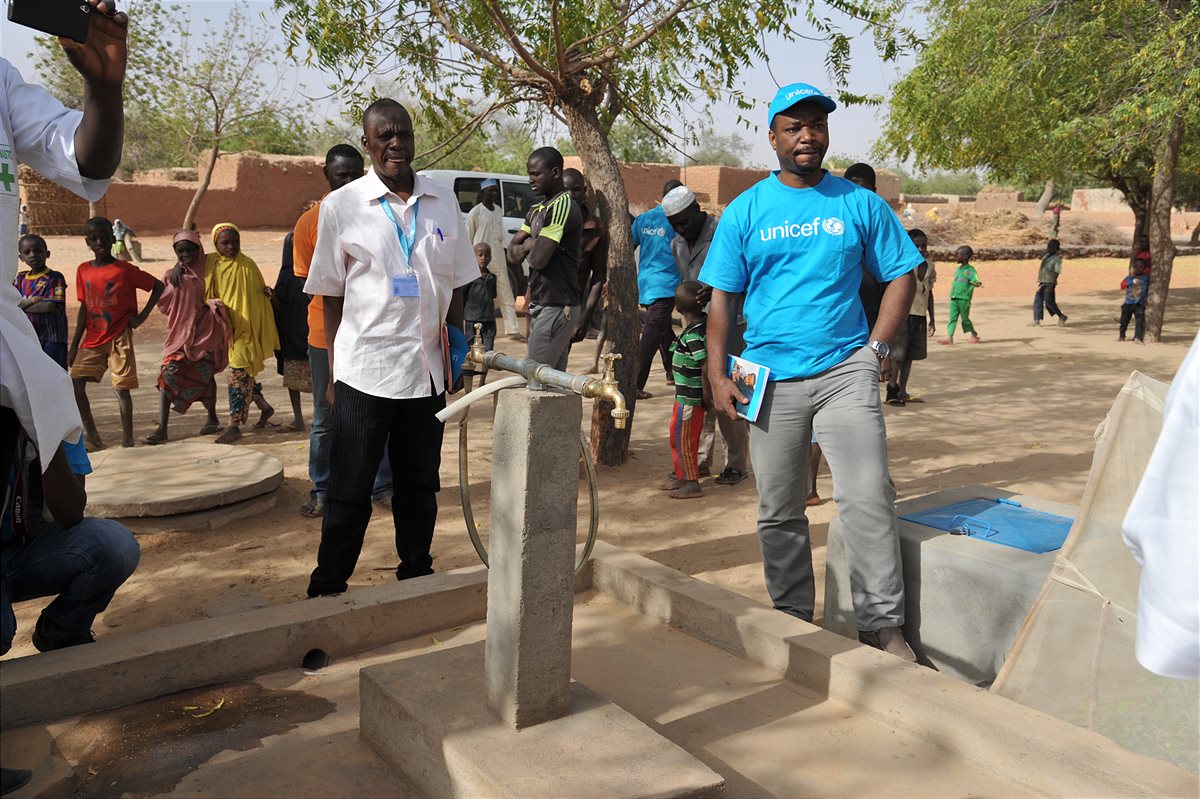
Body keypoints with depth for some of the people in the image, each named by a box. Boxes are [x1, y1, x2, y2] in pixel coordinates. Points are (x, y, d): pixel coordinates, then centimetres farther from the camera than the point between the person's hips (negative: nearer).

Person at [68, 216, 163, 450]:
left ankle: (127, 438, 5)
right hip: (92, 338, 4)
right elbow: (84, 308, 9)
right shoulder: (83, 271, 5)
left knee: (121, 387, -3)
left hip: (119, 337, -4)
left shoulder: (125, 270, -7)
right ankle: (92, 435, 10)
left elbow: (158, 286, -2)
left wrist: (142, 316, -8)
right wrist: (74, 345, 8)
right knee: (75, 383, -3)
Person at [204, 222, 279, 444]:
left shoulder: (247, 265, -7)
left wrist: (267, 291, -20)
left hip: (244, 326, -6)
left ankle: (234, 426, -6)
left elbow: (258, 293, -1)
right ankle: (264, 407, 36)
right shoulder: (210, 263, 4)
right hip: (223, 326, 6)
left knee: (238, 372, -9)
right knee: (244, 372, 15)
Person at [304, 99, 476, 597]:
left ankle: (416, 574, 32)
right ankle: (327, 586, 19)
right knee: (350, 491, 4)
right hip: (364, 369, -3)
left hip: (427, 369, 3)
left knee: (420, 485, 15)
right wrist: (334, 371, -1)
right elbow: (331, 294, 2)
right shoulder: (341, 206, -2)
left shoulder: (443, 200, 6)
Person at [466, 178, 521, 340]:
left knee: (506, 296, 4)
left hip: (498, 260, 6)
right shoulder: (475, 212, -7)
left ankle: (512, 330, 5)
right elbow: (467, 239, -5)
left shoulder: (499, 211, 12)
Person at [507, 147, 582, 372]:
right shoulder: (537, 211, 17)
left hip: (555, 307, -9)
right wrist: (530, 246, -9)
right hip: (541, 303, 9)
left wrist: (527, 248, 2)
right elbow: (513, 252, 12)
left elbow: (538, 259, -21)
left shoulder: (562, 206, -14)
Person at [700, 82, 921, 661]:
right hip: (771, 379, 1)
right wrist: (717, 375, -3)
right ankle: (792, 618, 25)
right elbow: (722, 297, 5)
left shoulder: (861, 204, 6)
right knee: (777, 511, 8)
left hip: (845, 370, -1)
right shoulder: (744, 212, 6)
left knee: (867, 496, -10)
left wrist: (878, 345, -1)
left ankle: (882, 624, 4)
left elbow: (901, 274, 11)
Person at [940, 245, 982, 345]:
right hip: (954, 298, 7)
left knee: (965, 318, 5)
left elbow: (977, 282, -17)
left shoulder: (970, 270, -8)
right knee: (952, 318, 1)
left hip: (964, 298, -7)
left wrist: (977, 284, -35)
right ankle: (949, 337, -2)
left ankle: (974, 335, 23)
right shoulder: (957, 269, 15)